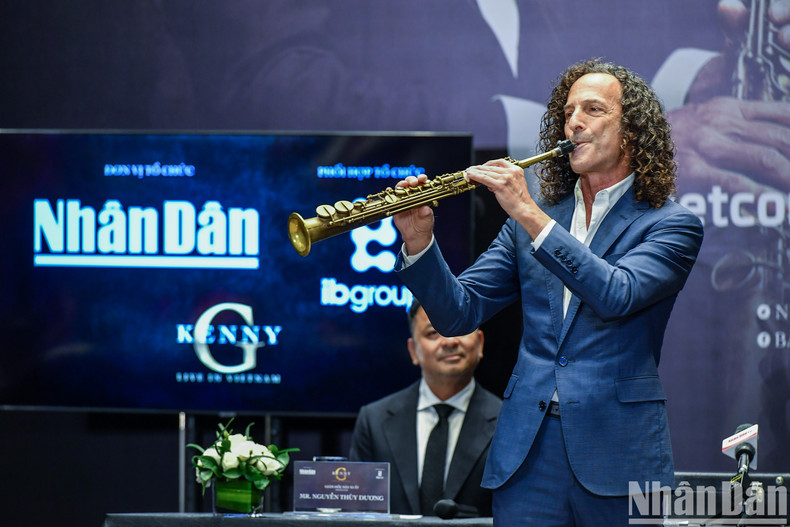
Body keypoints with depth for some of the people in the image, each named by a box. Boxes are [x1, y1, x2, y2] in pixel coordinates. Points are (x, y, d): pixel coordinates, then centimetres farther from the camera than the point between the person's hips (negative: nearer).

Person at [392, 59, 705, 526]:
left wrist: (528, 212, -21)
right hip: (526, 454, 3)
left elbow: (616, 294, -18)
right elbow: (459, 313, 9)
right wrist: (419, 243, -9)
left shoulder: (672, 225, 1)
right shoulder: (528, 220, 15)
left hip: (618, 451, -3)